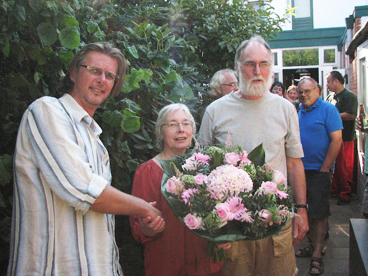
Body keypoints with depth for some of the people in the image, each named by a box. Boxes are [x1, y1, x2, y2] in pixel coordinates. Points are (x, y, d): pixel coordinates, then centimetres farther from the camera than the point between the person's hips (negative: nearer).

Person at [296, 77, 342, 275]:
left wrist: (324, 169, -15)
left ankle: (317, 256, 5)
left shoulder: (328, 110, -8)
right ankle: (313, 245, 27)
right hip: (301, 169, 6)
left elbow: (337, 140, -13)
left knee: (319, 213, -1)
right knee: (308, 210, 13)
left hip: (319, 171, -6)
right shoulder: (299, 111, 11)